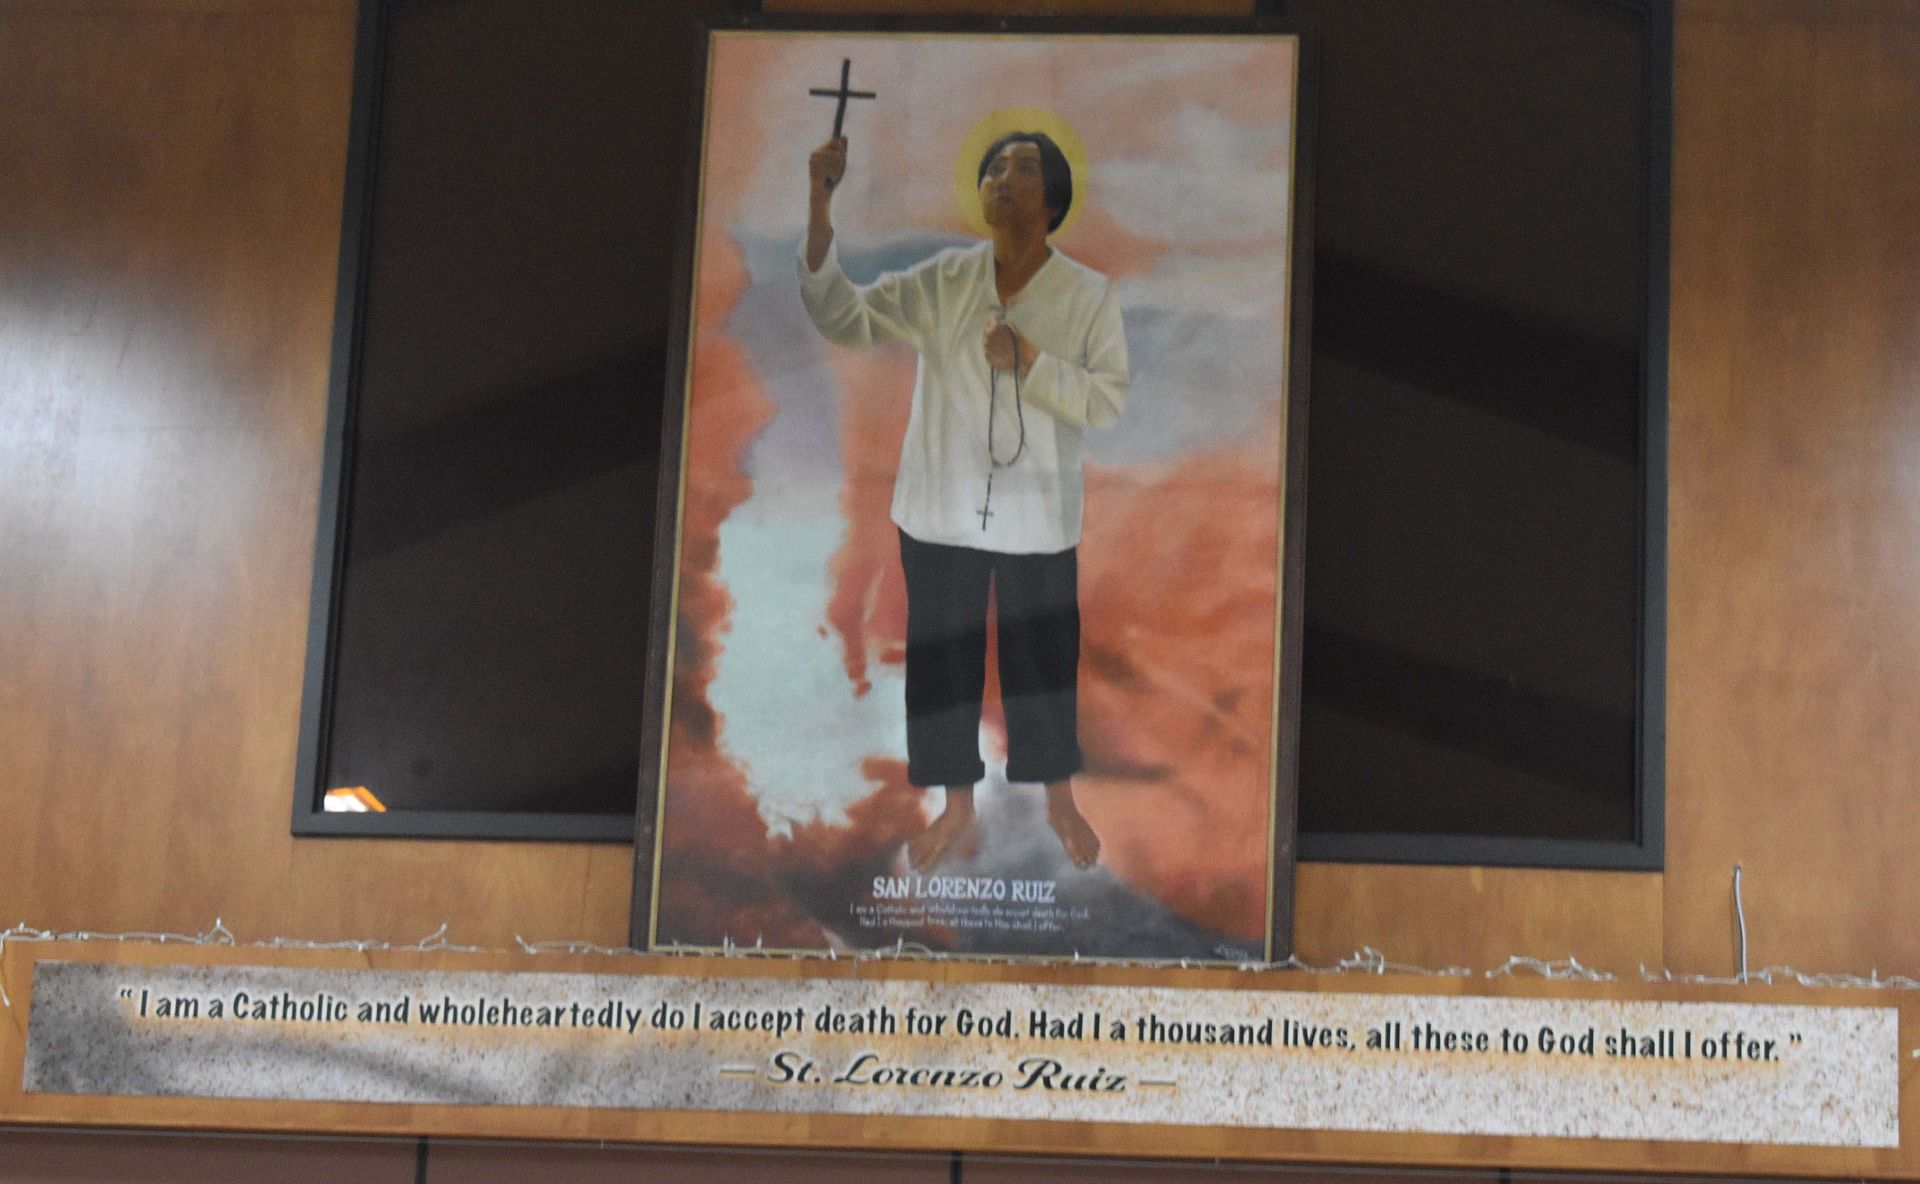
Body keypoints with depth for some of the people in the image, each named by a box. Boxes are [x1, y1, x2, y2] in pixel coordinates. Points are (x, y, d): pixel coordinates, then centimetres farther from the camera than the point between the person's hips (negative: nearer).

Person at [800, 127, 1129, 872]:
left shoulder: (1089, 295, -6)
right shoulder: (942, 281, -3)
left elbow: (1108, 402, -8)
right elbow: (843, 317, -13)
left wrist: (1031, 362, -22)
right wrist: (820, 212, -25)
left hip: (1037, 518, -1)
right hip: (941, 511, 2)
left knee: (1042, 661, 11)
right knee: (942, 659, 11)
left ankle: (1060, 802, 34)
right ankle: (957, 808, 29)